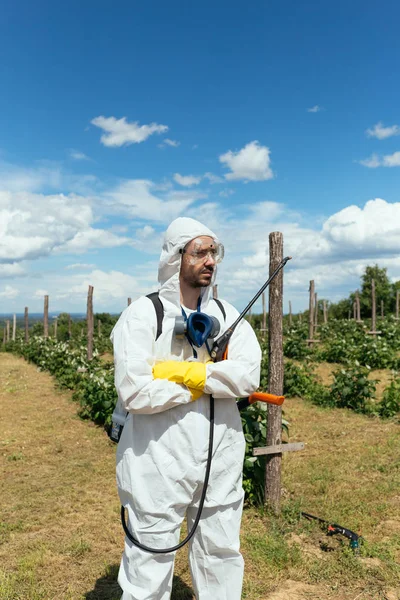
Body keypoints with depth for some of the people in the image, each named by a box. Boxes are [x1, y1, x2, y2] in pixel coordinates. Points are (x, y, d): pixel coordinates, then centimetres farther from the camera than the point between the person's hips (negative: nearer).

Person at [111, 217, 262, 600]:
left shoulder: (226, 314, 4)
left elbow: (249, 376, -10)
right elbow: (134, 393, -21)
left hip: (221, 458, 5)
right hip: (159, 463, -4)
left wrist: (182, 372, -19)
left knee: (221, 559, 21)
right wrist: (213, 381, -12)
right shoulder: (143, 313, -10)